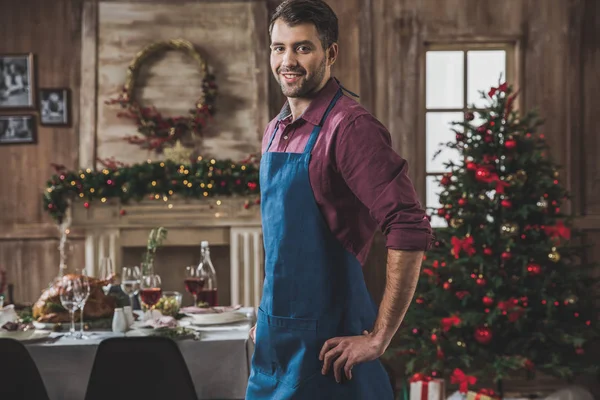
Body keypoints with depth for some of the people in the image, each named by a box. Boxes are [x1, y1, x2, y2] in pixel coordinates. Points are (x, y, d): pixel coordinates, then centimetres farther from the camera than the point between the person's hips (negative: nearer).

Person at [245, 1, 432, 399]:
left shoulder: (350, 127, -16)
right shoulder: (276, 131, 10)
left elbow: (411, 230, -23)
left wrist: (379, 338, -21)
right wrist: (267, 316, 18)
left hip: (325, 340, -7)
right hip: (275, 336, 8)